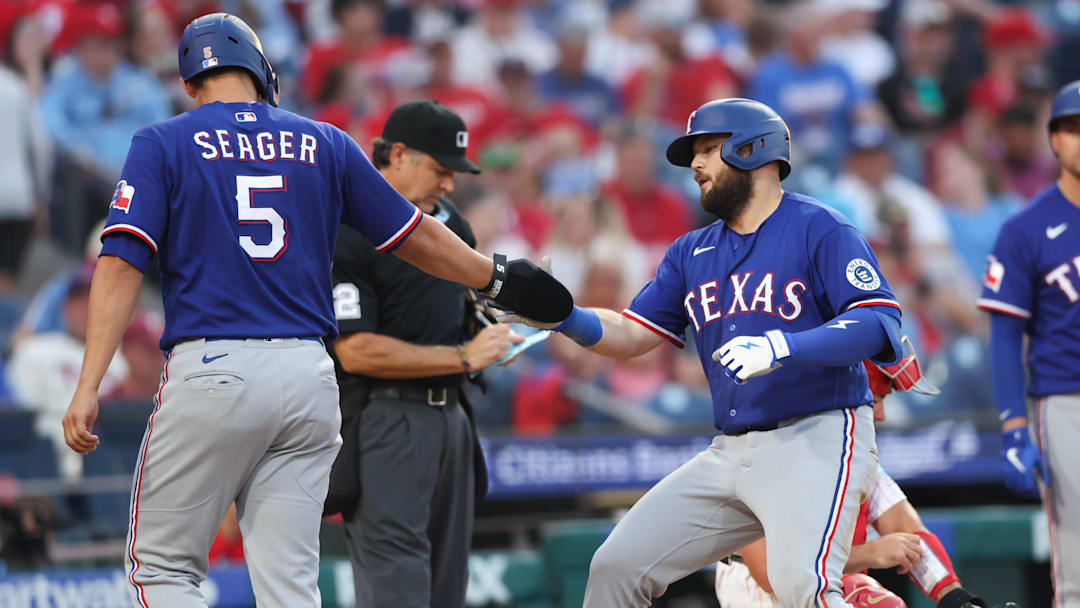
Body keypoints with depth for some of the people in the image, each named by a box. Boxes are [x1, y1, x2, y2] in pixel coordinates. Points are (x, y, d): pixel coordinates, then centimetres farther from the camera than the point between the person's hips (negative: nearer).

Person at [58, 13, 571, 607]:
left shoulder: (161, 144, 3)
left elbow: (121, 264, -8)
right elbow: (416, 236, 18)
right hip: (309, 377, 3)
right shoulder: (325, 145, 13)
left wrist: (88, 386, -13)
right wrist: (497, 277, 35)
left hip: (210, 373, -3)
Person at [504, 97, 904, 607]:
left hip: (817, 437, -8)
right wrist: (561, 316, -8)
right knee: (616, 567, 3)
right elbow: (632, 335, 12)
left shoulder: (820, 230, -5)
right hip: (731, 450, 8)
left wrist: (783, 347, -29)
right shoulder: (691, 253, 17)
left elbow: (879, 325, -15)